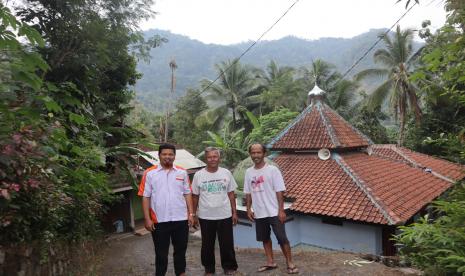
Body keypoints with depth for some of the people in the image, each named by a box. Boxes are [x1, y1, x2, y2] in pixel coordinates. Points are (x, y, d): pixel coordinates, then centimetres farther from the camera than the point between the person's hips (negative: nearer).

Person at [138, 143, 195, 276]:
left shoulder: (182, 172, 4)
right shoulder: (150, 173, -3)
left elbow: (187, 194, 8)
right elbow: (145, 197, -3)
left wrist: (191, 213, 2)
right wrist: (147, 219, -7)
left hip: (181, 219, 2)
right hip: (159, 220, -2)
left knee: (180, 250, 16)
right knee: (161, 252, 10)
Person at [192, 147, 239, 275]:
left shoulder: (226, 173, 0)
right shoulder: (198, 175, -3)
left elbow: (231, 194, 4)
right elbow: (195, 196, 3)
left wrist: (234, 212, 3)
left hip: (225, 215, 0)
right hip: (205, 216, 0)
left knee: (227, 243, 9)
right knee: (207, 244, 12)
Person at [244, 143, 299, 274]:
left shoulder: (272, 170, -10)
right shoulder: (249, 172, 4)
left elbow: (279, 191, -11)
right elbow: (248, 193, 10)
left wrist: (281, 210, -14)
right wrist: (249, 209, 6)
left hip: (274, 212, -5)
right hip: (259, 213, 5)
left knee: (282, 238, 0)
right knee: (265, 238, 16)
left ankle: (290, 263, 14)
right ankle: (270, 262, 30)